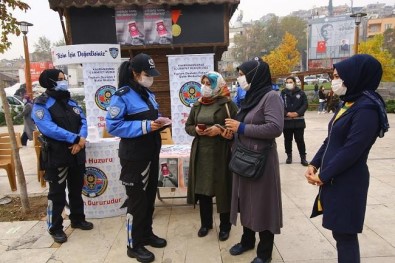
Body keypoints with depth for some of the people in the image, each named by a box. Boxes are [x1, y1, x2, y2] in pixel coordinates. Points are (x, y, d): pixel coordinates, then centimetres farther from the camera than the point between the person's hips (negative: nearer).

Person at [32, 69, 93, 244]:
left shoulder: (70, 101, 12)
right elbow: (48, 128, -22)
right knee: (57, 192, 3)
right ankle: (55, 228, 18)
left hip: (77, 153, 6)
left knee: (77, 188, 16)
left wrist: (82, 139, -14)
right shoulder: (41, 104, -9)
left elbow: (83, 121, 5)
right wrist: (75, 138, -23)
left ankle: (77, 219, 33)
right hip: (56, 155, -6)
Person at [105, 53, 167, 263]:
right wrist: (145, 126, -25)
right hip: (134, 157, -8)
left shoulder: (148, 94, 11)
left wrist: (159, 124, -4)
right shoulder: (122, 96, -14)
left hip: (151, 154, 8)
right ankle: (134, 245, 22)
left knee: (149, 196, 18)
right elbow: (112, 126, -21)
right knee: (137, 199, 3)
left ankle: (147, 234, 36)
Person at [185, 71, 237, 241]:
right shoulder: (197, 105, 11)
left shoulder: (227, 104, -5)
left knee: (223, 189, 5)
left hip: (221, 153, -4)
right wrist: (196, 130, -6)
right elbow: (188, 126, 15)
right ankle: (206, 223, 31)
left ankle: (225, 226, 25)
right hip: (201, 152, 5)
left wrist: (220, 130, -20)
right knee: (202, 188, 10)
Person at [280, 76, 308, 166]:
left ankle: (303, 157, 12)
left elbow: (305, 104, -1)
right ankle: (289, 156, 26)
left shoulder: (301, 93, 2)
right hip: (286, 121, 1)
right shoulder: (283, 93, 2)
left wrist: (297, 113, -14)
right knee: (287, 140, 11)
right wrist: (287, 113, -16)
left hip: (299, 120, -1)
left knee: (300, 139, 2)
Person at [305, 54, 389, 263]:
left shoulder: (367, 109, -17)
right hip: (334, 179, 8)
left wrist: (323, 176, -14)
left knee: (345, 235, 5)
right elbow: (331, 140, 13)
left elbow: (352, 150, -21)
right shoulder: (350, 103, 11)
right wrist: (314, 164, 3)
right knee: (340, 233, 18)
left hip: (347, 182, -8)